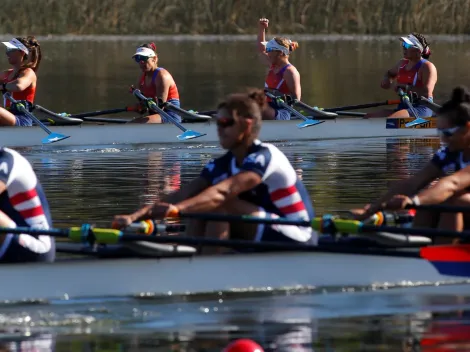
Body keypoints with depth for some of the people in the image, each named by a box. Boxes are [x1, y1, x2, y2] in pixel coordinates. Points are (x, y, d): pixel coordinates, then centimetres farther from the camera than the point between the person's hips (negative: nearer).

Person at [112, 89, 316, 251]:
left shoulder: (264, 156, -18)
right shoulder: (222, 165, 5)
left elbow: (223, 191, -34)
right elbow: (185, 194, -7)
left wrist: (178, 208, -48)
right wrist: (136, 216, -20)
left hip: (297, 241, -8)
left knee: (219, 204, -23)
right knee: (201, 208, -6)